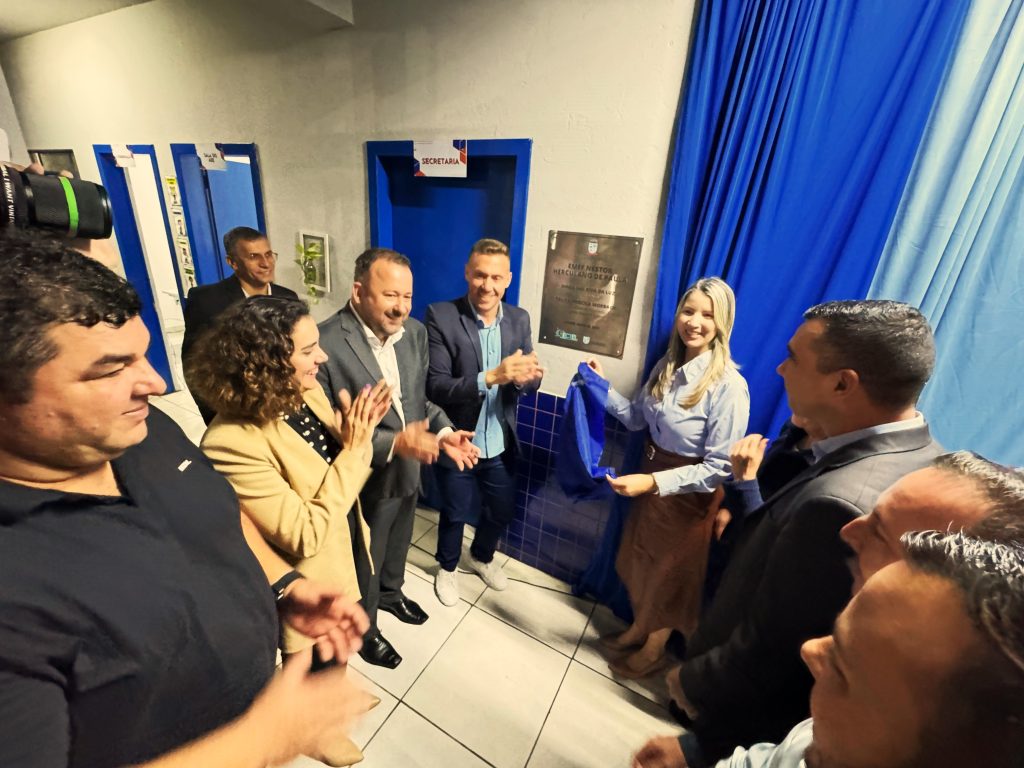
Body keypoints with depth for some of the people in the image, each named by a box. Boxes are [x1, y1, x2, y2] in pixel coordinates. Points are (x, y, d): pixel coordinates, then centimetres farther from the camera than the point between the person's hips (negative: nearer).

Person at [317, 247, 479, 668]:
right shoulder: (325, 344, -27)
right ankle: (364, 628, 50)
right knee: (365, 563, 21)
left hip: (408, 471, 6)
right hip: (365, 481, -6)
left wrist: (443, 431, -12)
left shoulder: (415, 331, -6)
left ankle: (391, 593, 61)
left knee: (397, 546, 31)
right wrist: (393, 444, -32)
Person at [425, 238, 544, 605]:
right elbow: (435, 386, -23)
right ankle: (446, 567, 51)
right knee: (455, 514, 19)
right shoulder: (441, 316, -17)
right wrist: (491, 377, -35)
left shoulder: (519, 319, -3)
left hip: (500, 445, 4)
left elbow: (530, 382, -1)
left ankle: (482, 556, 55)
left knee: (501, 511, 23)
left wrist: (524, 377, -26)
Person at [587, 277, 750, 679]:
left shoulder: (728, 386, -25)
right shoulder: (667, 365, -4)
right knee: (641, 561, 25)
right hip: (652, 478, 6)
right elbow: (637, 417, 3)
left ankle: (653, 650, 47)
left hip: (688, 495, -6)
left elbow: (719, 468, -24)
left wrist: (654, 481, -31)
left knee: (669, 574, 18)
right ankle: (638, 629, 54)